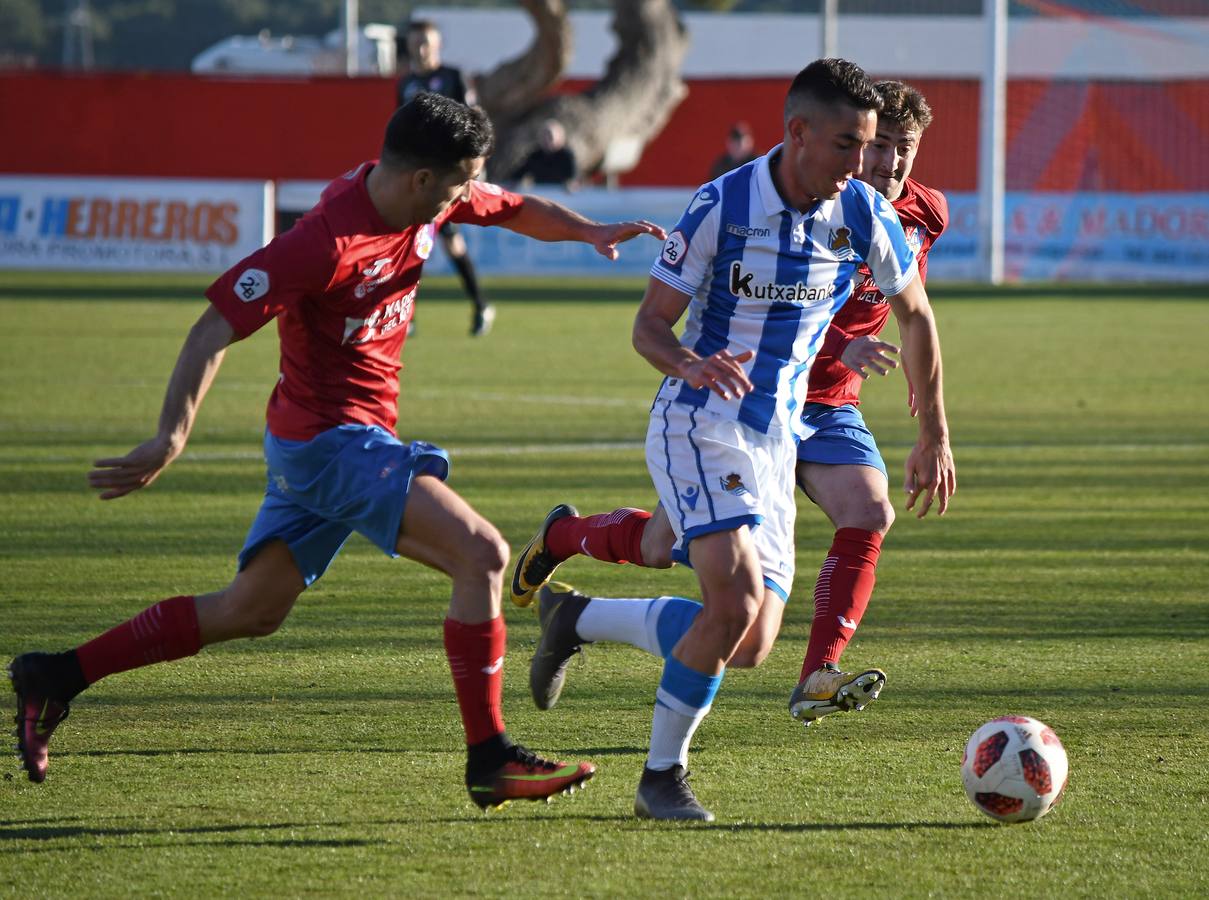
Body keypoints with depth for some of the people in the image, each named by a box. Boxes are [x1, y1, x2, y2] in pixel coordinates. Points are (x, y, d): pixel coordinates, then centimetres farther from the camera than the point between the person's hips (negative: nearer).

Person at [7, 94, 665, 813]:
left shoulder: (433, 202, 1)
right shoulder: (328, 241, -25)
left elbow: (518, 210, 20)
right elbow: (216, 328, -26)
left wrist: (591, 232, 0)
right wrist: (173, 436, -37)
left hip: (343, 438, 10)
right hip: (332, 438, -10)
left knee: (254, 610, 17)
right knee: (482, 554, -18)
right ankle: (490, 759, -13)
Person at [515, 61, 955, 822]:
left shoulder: (865, 217, -3)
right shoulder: (720, 208, -15)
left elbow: (916, 316, 14)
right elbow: (650, 323, -9)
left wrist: (935, 438, 16)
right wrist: (689, 364, -32)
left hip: (776, 439, 6)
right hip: (698, 425, -6)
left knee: (749, 648, 1)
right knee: (736, 599, -26)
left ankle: (575, 618, 24)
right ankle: (663, 776, -5)